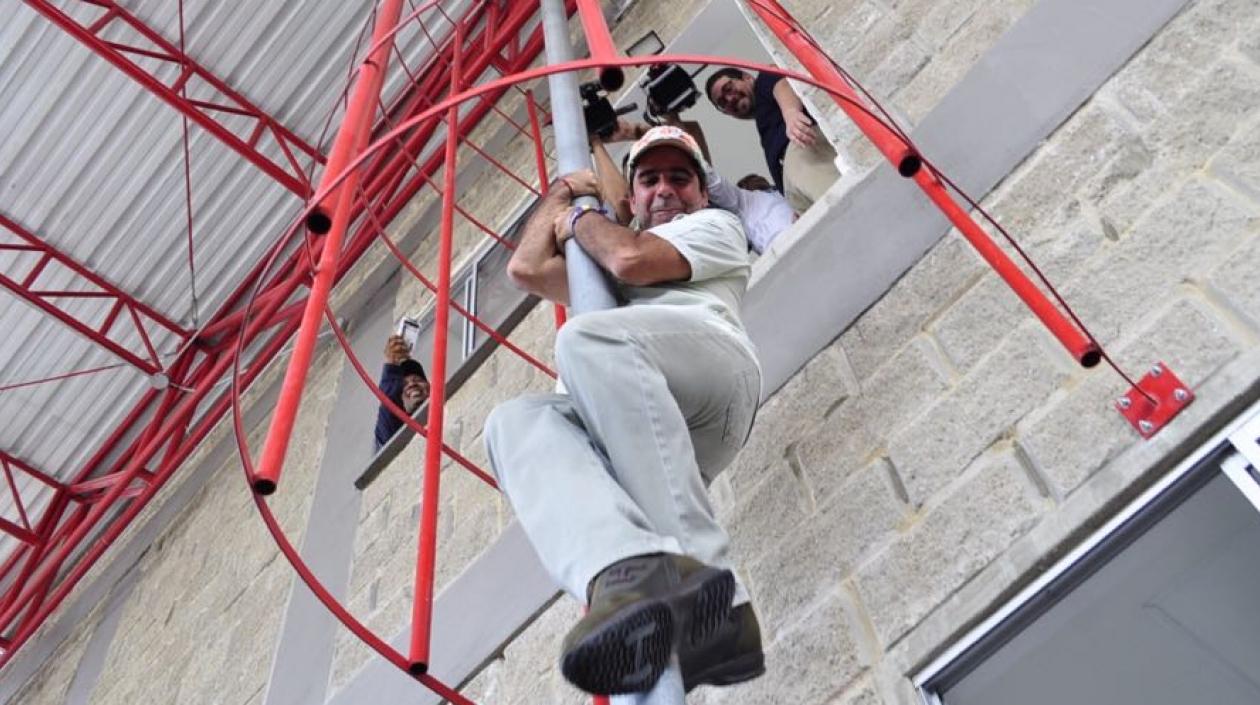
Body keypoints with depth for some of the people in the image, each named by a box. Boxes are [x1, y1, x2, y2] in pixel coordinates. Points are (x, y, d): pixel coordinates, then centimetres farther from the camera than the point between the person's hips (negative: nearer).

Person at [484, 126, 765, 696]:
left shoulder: (716, 226, 28)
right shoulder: (603, 263, 47)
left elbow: (631, 258, 7)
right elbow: (526, 268, 32)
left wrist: (578, 219, 25)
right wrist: (563, 190, 41)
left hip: (714, 363, -4)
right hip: (626, 418, 5)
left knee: (588, 337, -36)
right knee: (514, 421, -26)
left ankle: (703, 579, -46)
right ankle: (624, 575, -55)